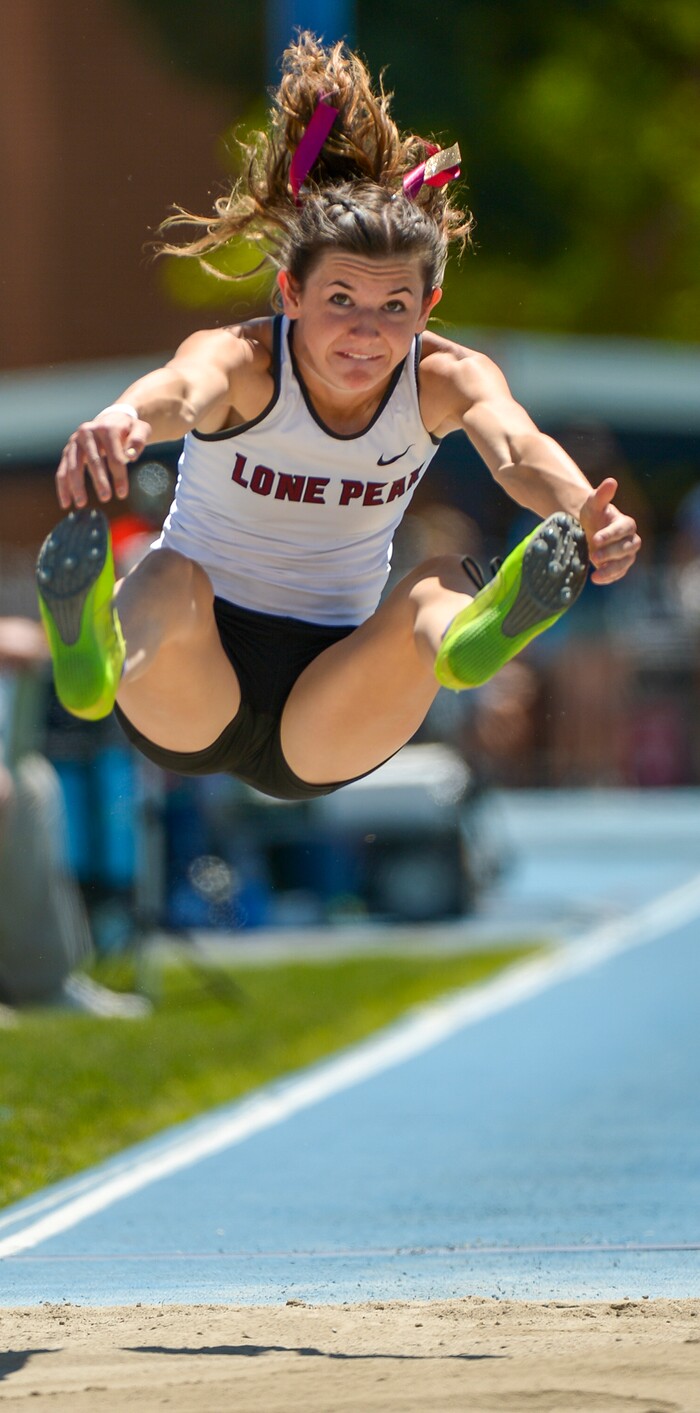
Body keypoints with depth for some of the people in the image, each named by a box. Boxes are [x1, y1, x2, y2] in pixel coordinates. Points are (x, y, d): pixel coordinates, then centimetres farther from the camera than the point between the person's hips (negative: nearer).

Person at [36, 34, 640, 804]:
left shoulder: (445, 379, -7)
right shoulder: (245, 362, -15)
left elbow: (517, 446, -31)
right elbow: (184, 391, -41)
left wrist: (583, 509, -56)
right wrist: (122, 421, -67)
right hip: (189, 699, -2)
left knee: (438, 592, -25)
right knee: (170, 582, -33)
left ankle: (476, 629, -62)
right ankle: (96, 655, -68)